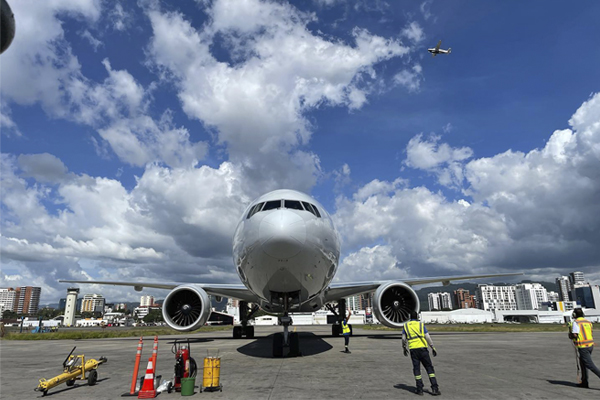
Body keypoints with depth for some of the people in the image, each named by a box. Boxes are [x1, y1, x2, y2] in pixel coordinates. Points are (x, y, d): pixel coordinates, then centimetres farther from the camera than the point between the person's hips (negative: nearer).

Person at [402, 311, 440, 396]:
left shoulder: (405, 326, 9)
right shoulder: (421, 325, 7)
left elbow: (404, 339, 6)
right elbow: (427, 337, 1)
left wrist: (404, 348, 18)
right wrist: (433, 348, 6)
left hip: (413, 349, 1)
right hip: (422, 348, -1)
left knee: (416, 369, 8)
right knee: (429, 368, 7)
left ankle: (419, 389, 9)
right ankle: (435, 388, 2)